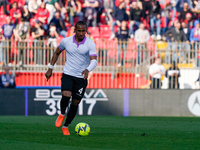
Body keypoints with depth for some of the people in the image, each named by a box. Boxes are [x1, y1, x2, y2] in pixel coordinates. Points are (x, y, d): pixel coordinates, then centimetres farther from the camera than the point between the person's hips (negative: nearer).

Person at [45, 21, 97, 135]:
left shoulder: (90, 44, -9)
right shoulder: (66, 41, -3)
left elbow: (94, 61, -20)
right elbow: (57, 53, 16)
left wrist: (87, 70, -41)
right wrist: (50, 69, 14)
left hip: (81, 78, 0)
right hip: (68, 75, 0)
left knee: (75, 104, 5)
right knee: (66, 96, -25)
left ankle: (66, 126, 25)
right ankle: (62, 114, 7)